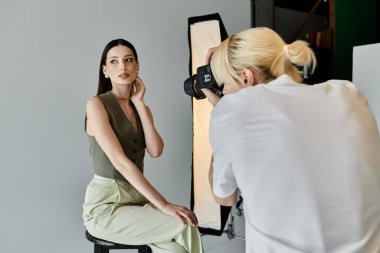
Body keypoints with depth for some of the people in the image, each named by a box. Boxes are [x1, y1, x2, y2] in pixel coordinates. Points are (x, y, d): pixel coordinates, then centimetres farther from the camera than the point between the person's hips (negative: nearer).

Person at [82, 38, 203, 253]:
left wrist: (139, 103, -6)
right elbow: (120, 162, -21)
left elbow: (155, 151, -7)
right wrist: (164, 205, -25)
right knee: (185, 227, -21)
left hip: (137, 196, 6)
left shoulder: (142, 108, 11)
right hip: (105, 205, -5)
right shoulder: (97, 104, -10)